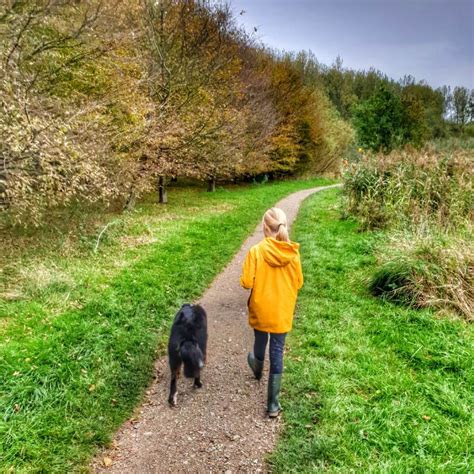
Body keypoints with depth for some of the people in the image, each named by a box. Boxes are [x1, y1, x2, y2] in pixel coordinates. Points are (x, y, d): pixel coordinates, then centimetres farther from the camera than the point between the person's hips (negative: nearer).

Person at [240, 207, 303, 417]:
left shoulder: (256, 251, -18)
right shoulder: (293, 252, -10)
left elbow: (246, 282, -16)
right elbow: (298, 283, -1)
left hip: (260, 310, 0)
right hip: (282, 312, 1)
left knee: (260, 342, 26)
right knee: (277, 353, 8)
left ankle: (258, 368, 58)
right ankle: (273, 404, 12)